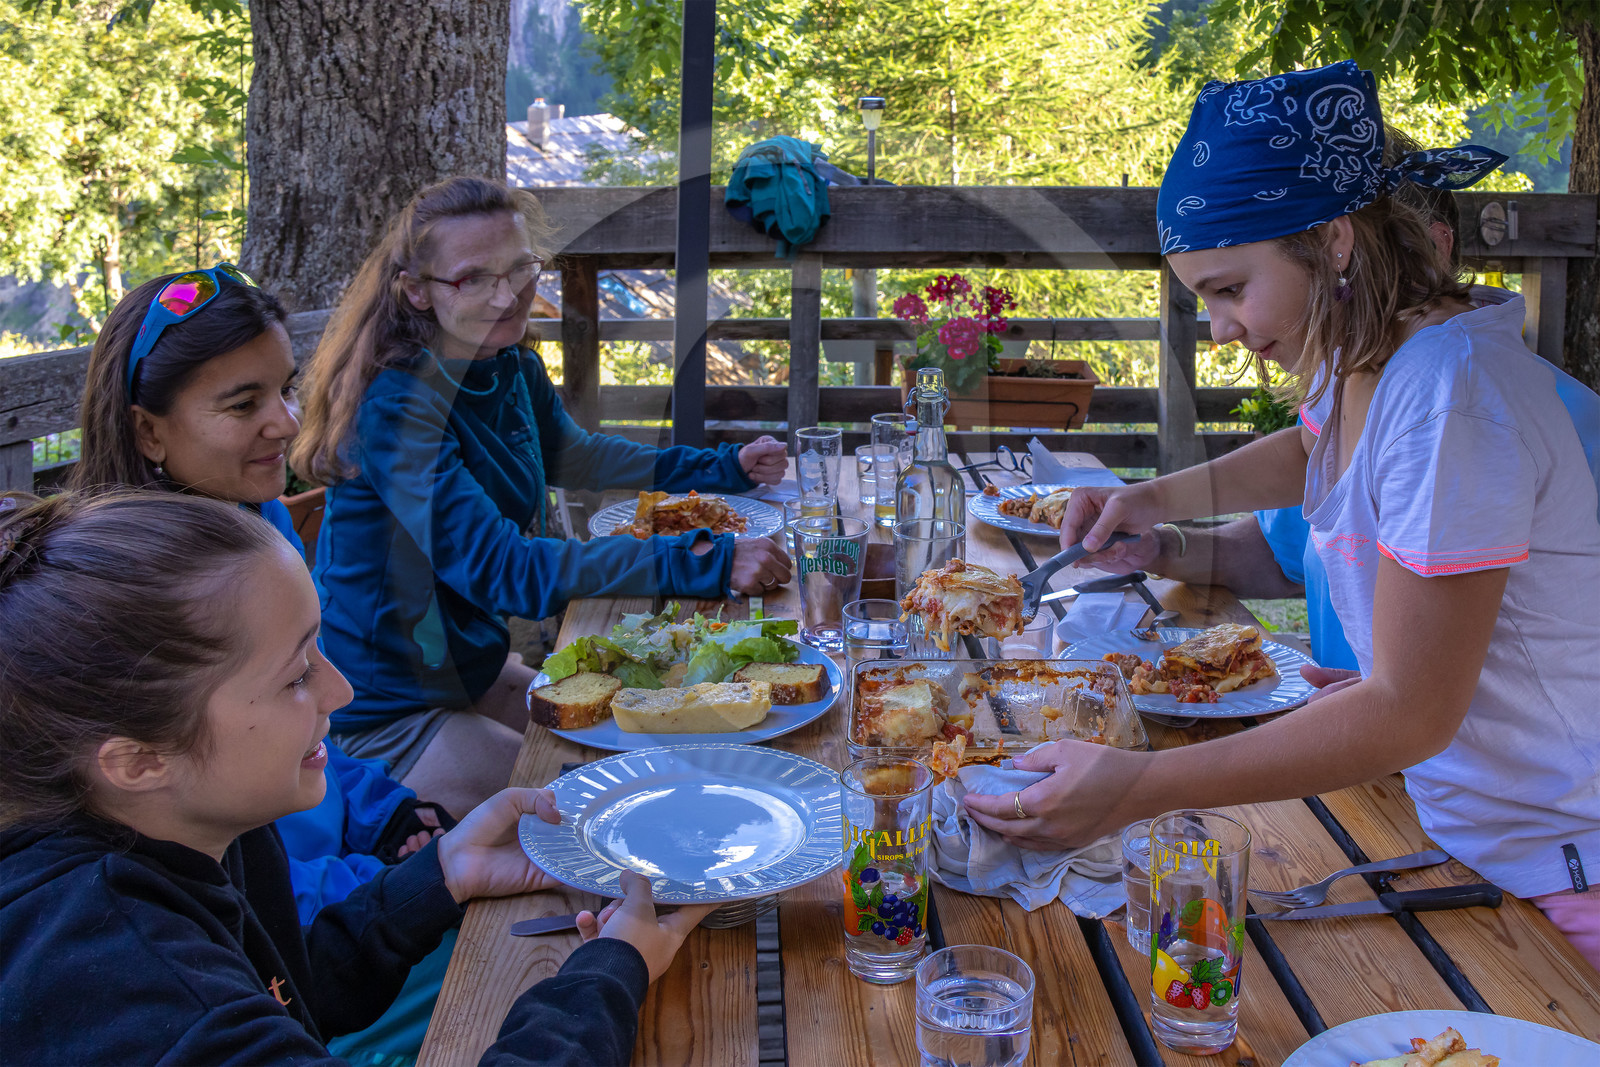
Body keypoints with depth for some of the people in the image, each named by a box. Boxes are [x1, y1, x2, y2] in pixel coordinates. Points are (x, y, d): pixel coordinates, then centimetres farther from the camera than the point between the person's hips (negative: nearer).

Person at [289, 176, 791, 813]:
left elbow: (569, 456, 21)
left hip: (473, 665, 8)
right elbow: (500, 570, -34)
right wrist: (703, 564, -38)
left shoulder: (516, 371, 0)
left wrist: (724, 468, 13)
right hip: (387, 715, -8)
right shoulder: (395, 407, -26)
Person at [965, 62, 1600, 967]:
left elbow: (1410, 713, -28)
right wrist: (1158, 499, 8)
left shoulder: (1450, 398, -29)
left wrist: (1142, 786, -33)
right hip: (1457, 814, 8)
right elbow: (1312, 450, 25)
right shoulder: (1362, 357, 0)